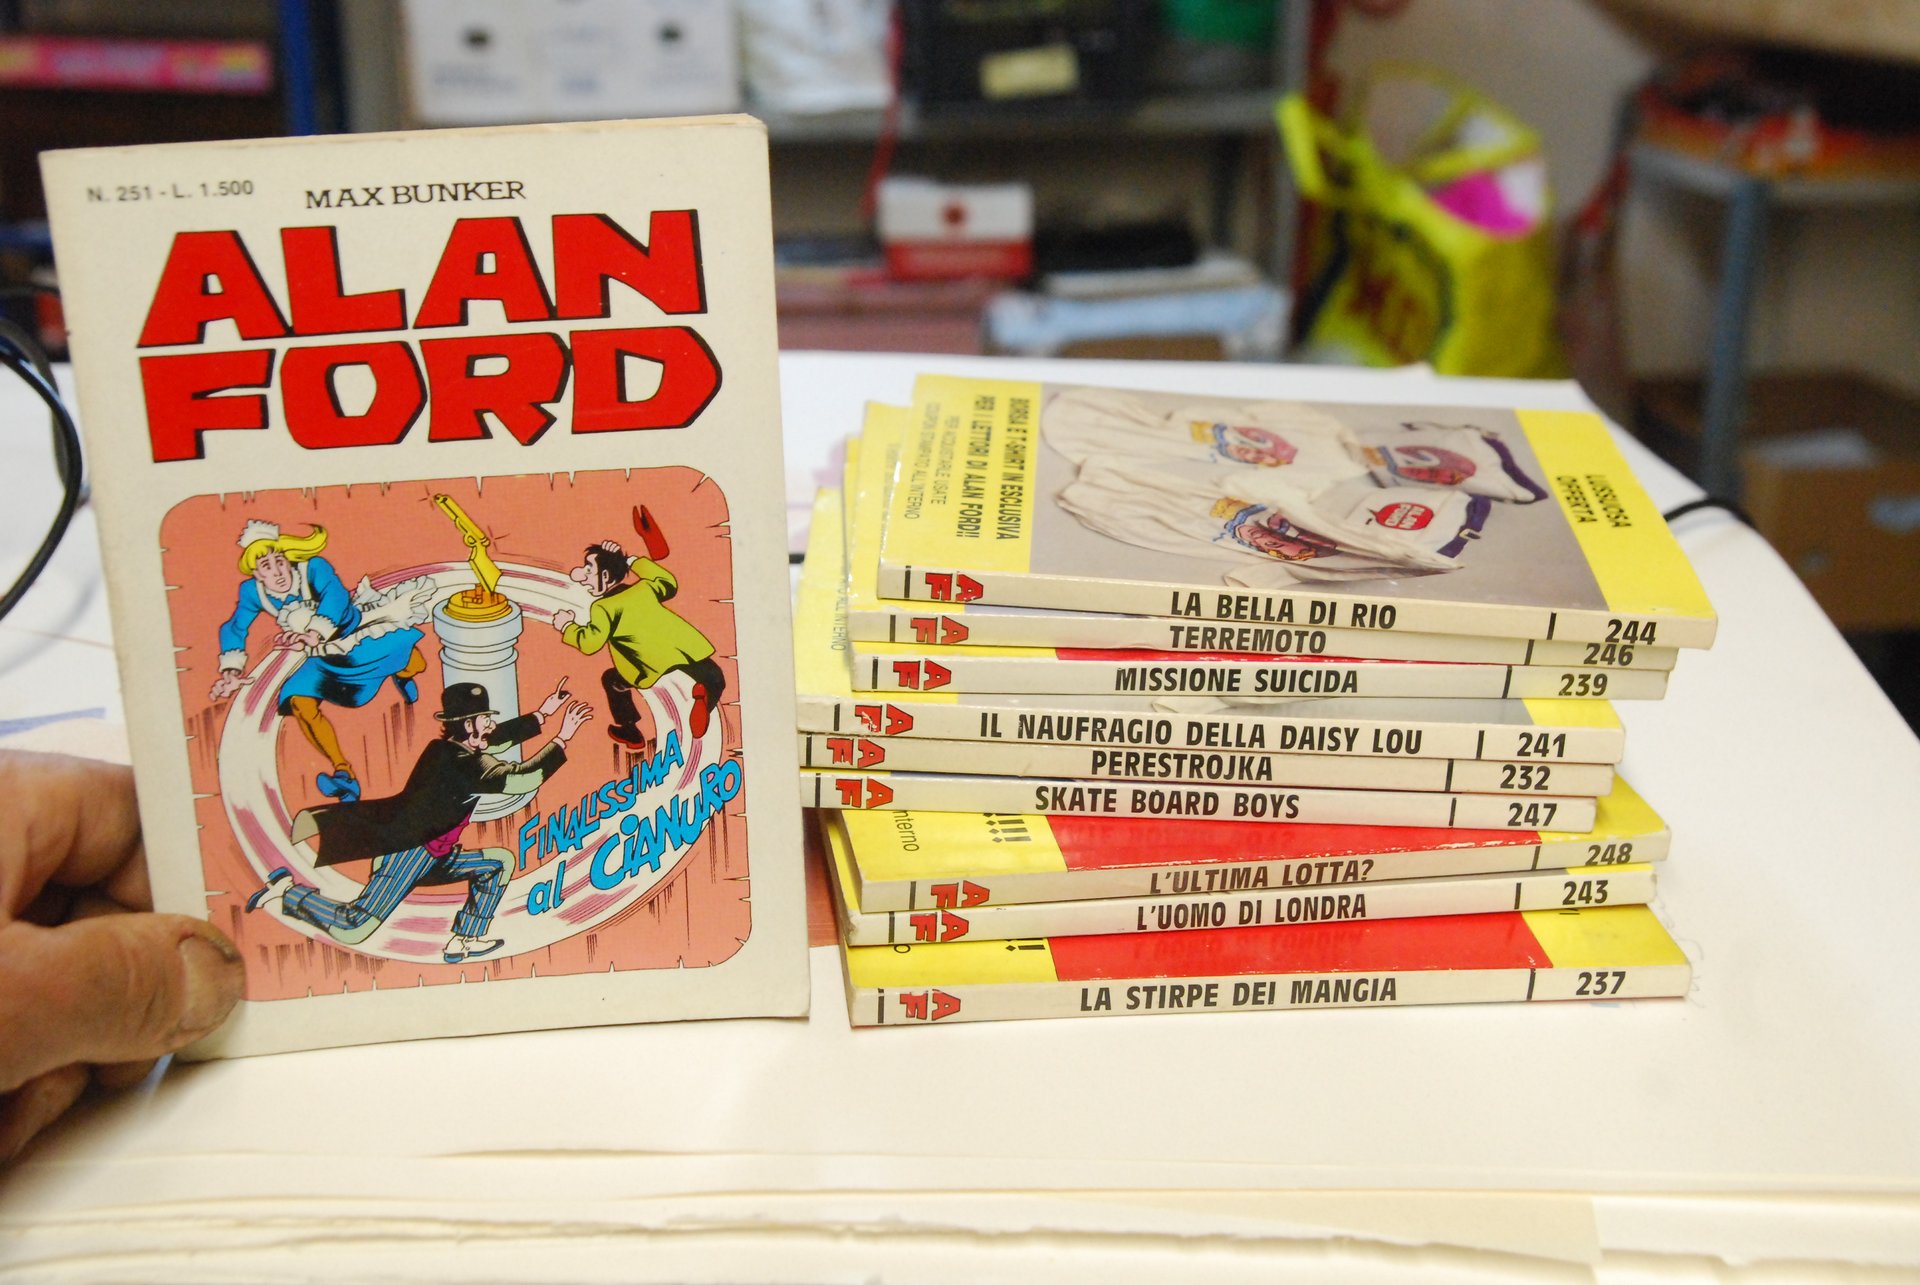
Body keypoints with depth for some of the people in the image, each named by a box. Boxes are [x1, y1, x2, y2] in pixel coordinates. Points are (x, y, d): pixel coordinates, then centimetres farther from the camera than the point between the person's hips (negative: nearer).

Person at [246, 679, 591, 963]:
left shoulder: (450, 748, 6)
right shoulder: (466, 765, -21)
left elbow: (497, 738, 24)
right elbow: (521, 779, -29)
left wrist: (542, 714, 24)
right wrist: (562, 739, -23)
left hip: (431, 855, 10)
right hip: (409, 853, -10)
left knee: (498, 862, 13)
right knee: (351, 931, -14)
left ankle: (464, 940, 11)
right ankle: (287, 892, 6)